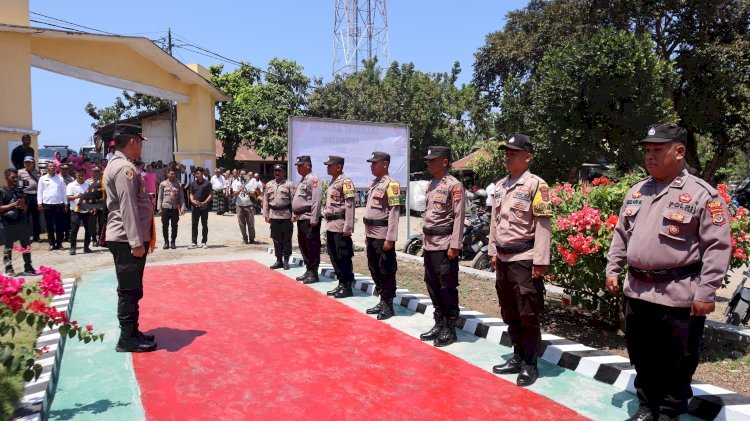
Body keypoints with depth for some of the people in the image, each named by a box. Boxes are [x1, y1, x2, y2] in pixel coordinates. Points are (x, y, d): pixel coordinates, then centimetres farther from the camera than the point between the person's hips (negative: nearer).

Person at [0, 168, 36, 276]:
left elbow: (26, 207, 16)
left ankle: (28, 267, 14)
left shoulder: (19, 191, 12)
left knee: (26, 245, 6)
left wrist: (23, 206, -6)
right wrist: (13, 205, -19)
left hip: (21, 221, 5)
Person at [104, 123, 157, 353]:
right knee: (129, 290, -3)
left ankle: (132, 332, 28)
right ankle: (127, 340, 6)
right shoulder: (125, 168, -16)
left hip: (126, 239, 11)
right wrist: (136, 242, -24)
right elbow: (127, 207, -23)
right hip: (126, 240, -11)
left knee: (132, 289, 17)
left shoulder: (118, 165, 17)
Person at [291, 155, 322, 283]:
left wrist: (314, 219, -23)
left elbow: (316, 201, -20)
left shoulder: (313, 179, -13)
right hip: (301, 219, 10)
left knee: (312, 246, -3)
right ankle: (308, 270, 23)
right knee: (303, 245, 14)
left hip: (309, 219, -10)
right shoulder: (303, 180, 18)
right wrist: (295, 215, 20)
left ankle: (313, 273, 3)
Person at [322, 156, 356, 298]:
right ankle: (341, 284, 22)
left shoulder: (345, 181, -12)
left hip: (340, 226, -9)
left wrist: (348, 227, -21)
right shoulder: (332, 182, 17)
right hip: (330, 226, 9)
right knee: (334, 257, 12)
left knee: (343, 257, -2)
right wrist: (328, 223, 18)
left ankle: (347, 287, 7)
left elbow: (350, 206, -17)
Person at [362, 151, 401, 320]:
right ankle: (382, 301, 26)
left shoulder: (391, 184, -12)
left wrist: (390, 238, -20)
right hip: (371, 235, 9)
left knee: (386, 271, 0)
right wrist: (367, 234, 18)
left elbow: (394, 213, -17)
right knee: (374, 269, 14)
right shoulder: (373, 184, 15)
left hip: (383, 235, -9)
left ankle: (388, 305, 9)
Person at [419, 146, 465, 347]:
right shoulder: (431, 184, 14)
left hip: (445, 244, -8)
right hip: (429, 244, 8)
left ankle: (450, 328, 10)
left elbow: (458, 217, -14)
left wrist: (454, 246, -17)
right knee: (433, 286, 13)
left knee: (447, 287, -1)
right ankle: (439, 324, 25)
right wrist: (425, 241, 17)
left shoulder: (454, 185, -11)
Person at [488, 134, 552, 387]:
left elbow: (543, 226, -13)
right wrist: (493, 252, 14)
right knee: (509, 315, 15)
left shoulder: (536, 185, -10)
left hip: (524, 259, -7)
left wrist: (540, 261, -16)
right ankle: (518, 358, 29)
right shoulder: (500, 186, 12)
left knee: (528, 316, 1)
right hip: (503, 259, 7)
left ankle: (530, 364, 15)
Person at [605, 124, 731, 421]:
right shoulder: (636, 192, 10)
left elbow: (718, 247, -12)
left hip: (678, 295, -6)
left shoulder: (702, 194, -10)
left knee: (676, 363, 8)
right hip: (637, 291, 6)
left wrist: (706, 293, -16)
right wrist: (613, 269, 12)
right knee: (642, 357, 18)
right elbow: (621, 234, 17)